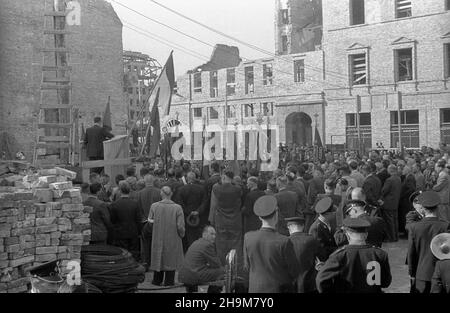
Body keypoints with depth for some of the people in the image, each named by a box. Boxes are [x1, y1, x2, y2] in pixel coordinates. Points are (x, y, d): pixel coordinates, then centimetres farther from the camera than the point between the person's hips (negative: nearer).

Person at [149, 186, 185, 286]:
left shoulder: (154, 206, -13)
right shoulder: (177, 208, -16)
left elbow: (150, 220, 1)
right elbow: (180, 226, -14)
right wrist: (181, 235, 4)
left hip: (158, 237, 1)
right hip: (173, 239, -1)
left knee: (158, 258, 17)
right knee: (171, 259, 12)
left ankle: (157, 280, 26)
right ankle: (169, 281, 17)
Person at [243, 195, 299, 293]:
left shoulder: (248, 238, -10)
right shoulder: (284, 242, -21)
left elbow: (247, 266, 3)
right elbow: (295, 272, -9)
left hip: (255, 288, 3)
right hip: (280, 289, -3)